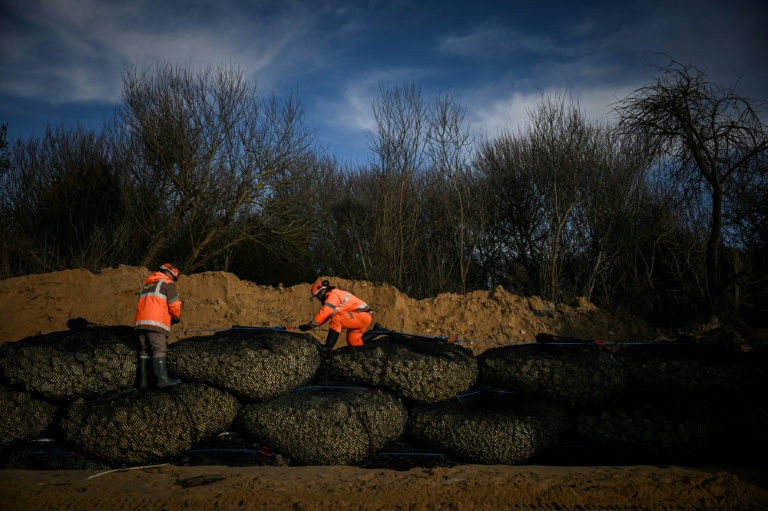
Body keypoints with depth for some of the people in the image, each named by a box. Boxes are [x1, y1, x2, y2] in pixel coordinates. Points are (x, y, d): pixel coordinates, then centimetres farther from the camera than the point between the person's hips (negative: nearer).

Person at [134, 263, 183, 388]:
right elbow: (174, 305, -3)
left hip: (140, 323, 7)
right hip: (156, 323, -7)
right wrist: (177, 318, 17)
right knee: (160, 350, -13)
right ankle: (163, 379, -23)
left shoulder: (146, 286, 29)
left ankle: (143, 381, 6)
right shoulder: (167, 284, 5)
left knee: (144, 352, 8)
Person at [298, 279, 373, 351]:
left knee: (336, 320, -24)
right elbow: (325, 316, 19)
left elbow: (324, 313, -22)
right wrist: (311, 325, 9)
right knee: (354, 343, 13)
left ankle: (326, 349, -26)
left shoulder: (332, 295, -11)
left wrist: (309, 326, -20)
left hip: (362, 315, -11)